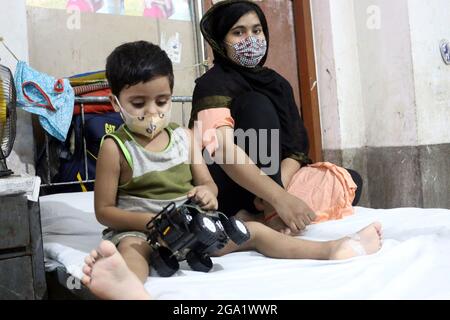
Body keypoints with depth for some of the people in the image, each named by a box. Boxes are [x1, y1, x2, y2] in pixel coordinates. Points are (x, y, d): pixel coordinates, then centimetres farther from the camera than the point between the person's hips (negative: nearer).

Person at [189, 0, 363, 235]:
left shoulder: (278, 84, 7)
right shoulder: (213, 84, -13)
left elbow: (295, 148, -2)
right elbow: (223, 150, -30)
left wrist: (278, 193, -22)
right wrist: (279, 198, -39)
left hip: (268, 187, 7)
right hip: (228, 196, -6)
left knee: (351, 181, -1)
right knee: (256, 104, -24)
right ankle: (266, 216, -30)